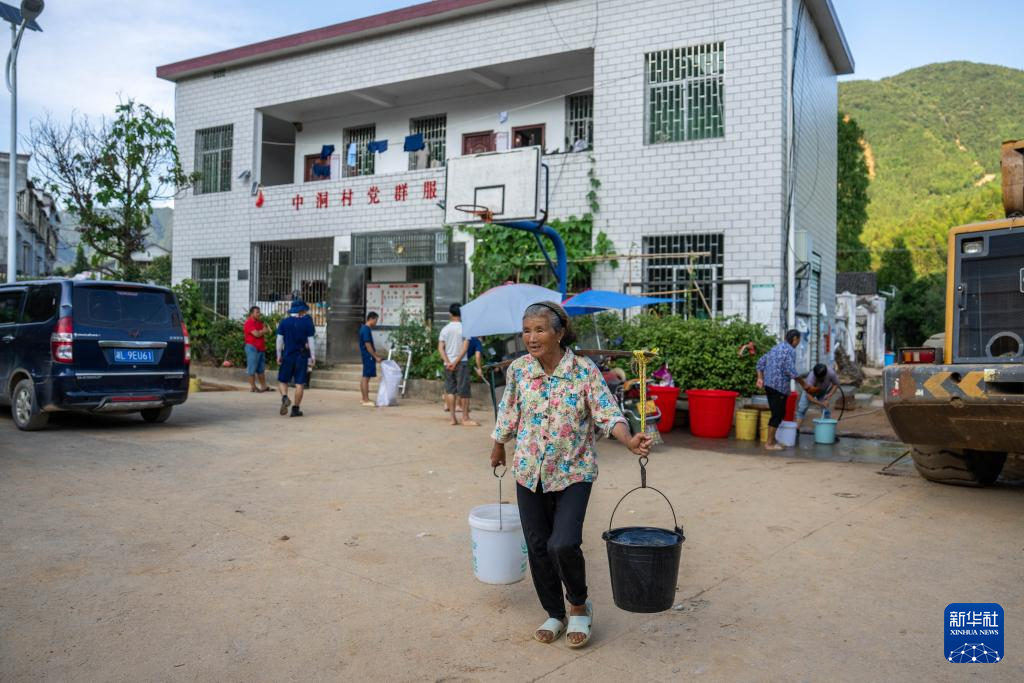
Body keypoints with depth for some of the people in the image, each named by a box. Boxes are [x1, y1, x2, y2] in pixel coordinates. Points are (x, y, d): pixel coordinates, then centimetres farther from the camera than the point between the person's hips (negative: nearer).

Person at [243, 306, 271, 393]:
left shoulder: (259, 322, 17)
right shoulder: (249, 323, -11)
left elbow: (268, 331, 19)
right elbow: (257, 334, -20)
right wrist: (264, 331, -4)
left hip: (261, 348, 9)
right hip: (252, 347, -9)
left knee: (261, 369, 12)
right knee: (252, 368, -3)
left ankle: (264, 386, 16)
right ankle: (253, 387, 0)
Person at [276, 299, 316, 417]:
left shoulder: (284, 322, 1)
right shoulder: (307, 322, -3)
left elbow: (279, 340, 0)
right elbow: (311, 341, -3)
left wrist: (279, 355, 7)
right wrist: (313, 356, 3)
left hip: (287, 356, 1)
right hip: (302, 357, -1)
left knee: (282, 380, 12)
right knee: (299, 383, 5)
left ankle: (285, 397, -16)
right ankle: (296, 409, 6)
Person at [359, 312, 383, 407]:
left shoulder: (365, 329, 15)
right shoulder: (366, 330, -16)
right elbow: (368, 345, -20)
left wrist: (376, 355, 22)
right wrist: (376, 357, -17)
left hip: (366, 357, 10)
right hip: (368, 356, -10)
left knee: (364, 377, 13)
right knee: (366, 377, -8)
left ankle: (364, 398, 19)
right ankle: (366, 400, -7)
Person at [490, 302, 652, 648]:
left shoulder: (585, 371, -12)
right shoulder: (518, 369, -3)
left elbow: (607, 414, -16)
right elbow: (508, 413, 12)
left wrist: (629, 441, -35)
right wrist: (498, 448, 24)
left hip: (573, 472, -3)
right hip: (529, 472, 4)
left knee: (563, 544, -16)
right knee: (538, 547, 10)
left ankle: (579, 606, 15)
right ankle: (554, 615, 32)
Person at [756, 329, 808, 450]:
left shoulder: (777, 347, 18)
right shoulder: (790, 350, -9)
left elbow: (761, 361, 18)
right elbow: (791, 371, -18)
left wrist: (760, 378, 14)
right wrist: (803, 384, -8)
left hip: (769, 384, 9)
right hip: (779, 386, -9)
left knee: (779, 413, 17)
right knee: (778, 415, -1)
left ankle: (772, 440, 20)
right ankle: (769, 443, 1)